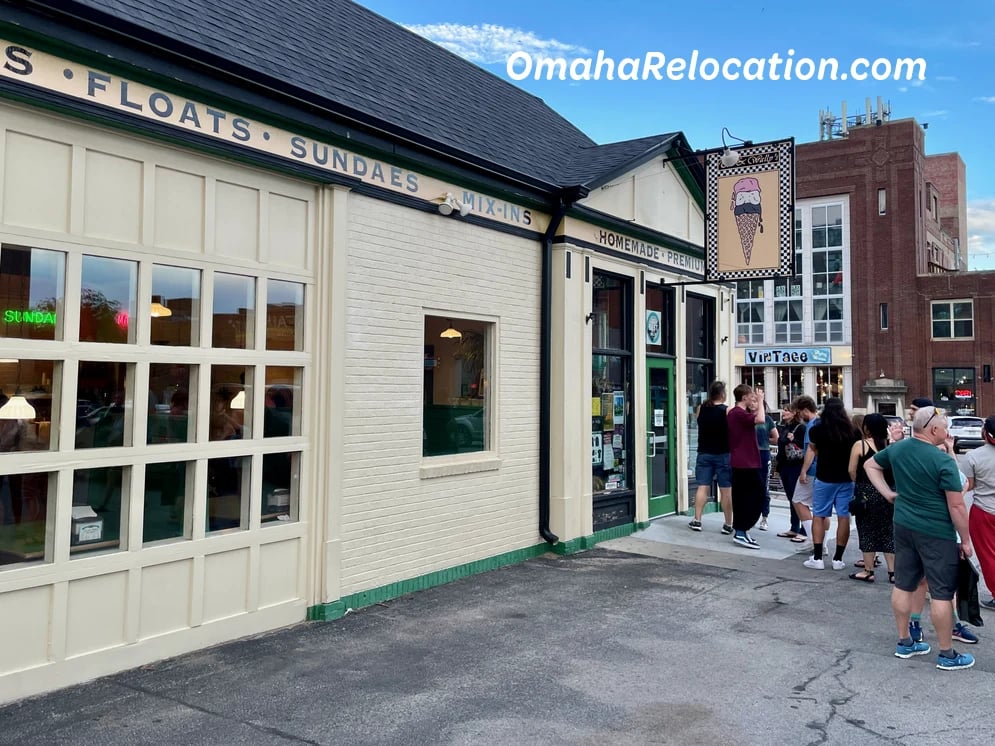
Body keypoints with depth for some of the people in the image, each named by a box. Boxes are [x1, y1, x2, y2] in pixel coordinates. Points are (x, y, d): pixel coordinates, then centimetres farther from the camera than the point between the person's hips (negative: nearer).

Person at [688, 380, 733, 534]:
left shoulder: (701, 408, 1)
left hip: (704, 453, 4)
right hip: (723, 454, -4)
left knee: (702, 487, 8)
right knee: (726, 490, 3)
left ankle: (697, 521, 8)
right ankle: (728, 524, 9)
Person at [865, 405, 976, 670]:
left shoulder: (896, 449, 1)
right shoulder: (944, 461, -19)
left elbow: (870, 465, 18)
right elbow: (957, 505, -16)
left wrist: (888, 493, 12)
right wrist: (966, 540, -6)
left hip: (904, 526, 7)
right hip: (937, 533, -7)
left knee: (904, 584, 13)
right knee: (942, 592, 3)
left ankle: (904, 643, 25)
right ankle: (947, 654, 13)